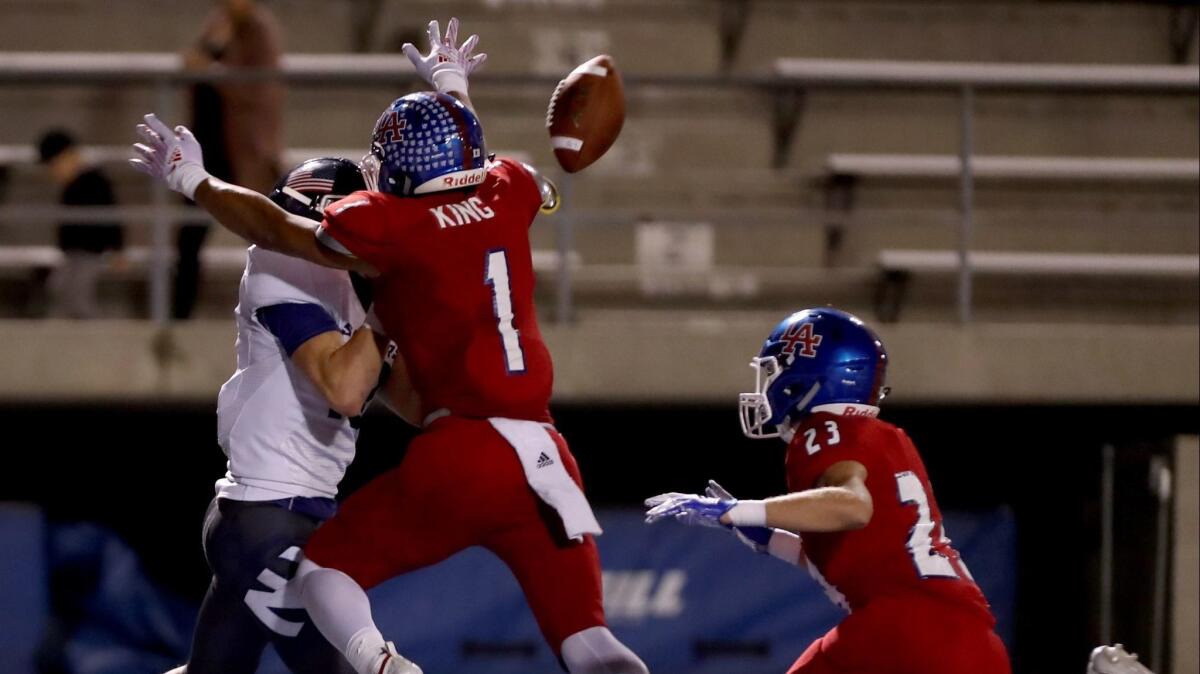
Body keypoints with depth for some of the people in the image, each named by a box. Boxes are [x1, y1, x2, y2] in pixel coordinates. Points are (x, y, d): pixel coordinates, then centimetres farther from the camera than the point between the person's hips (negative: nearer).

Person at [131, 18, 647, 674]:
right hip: (547, 456, 5)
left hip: (460, 454, -5)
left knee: (327, 568, 11)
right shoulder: (508, 196, 9)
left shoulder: (392, 225, -3)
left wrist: (193, 180, 26)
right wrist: (453, 93, 51)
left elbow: (275, 228, 11)